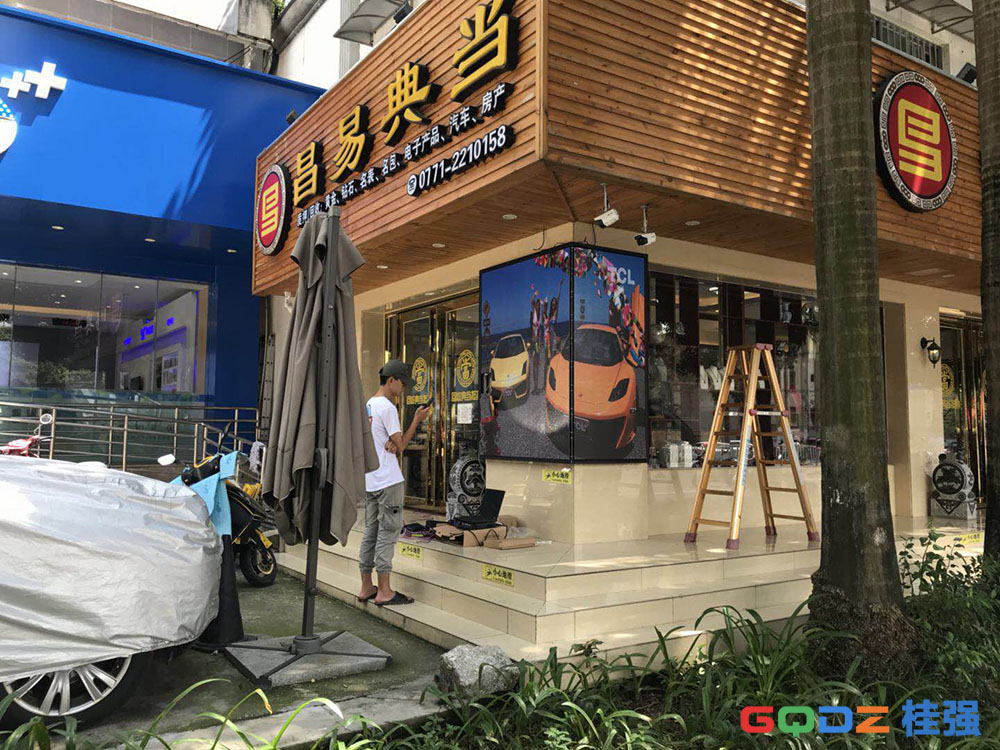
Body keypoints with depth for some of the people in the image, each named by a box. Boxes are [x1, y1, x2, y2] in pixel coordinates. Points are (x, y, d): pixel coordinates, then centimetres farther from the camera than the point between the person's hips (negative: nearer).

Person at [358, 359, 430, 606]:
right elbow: (401, 445, -10)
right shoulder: (387, 407, -13)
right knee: (388, 532, -5)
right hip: (389, 481, -9)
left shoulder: (367, 406, 16)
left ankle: (366, 588, 17)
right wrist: (416, 420, -4)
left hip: (370, 481, 9)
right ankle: (384, 591, -2)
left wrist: (391, 443, -4)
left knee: (371, 531, 12)